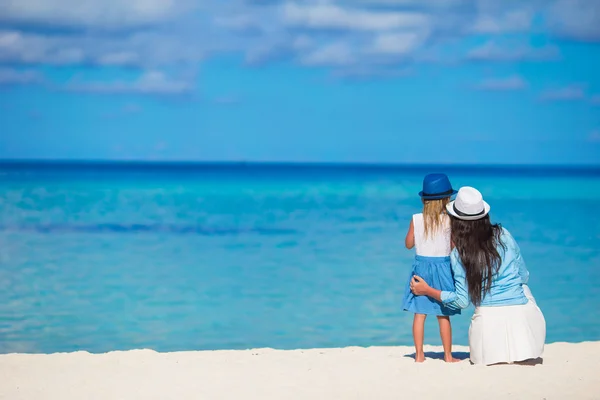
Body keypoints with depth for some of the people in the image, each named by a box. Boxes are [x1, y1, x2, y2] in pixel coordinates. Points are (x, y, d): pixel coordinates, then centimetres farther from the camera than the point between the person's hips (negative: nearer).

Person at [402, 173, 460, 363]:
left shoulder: (416, 219, -4)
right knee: (443, 315, 6)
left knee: (420, 313, 6)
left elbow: (408, 244, 5)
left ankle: (419, 354, 7)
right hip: (442, 267, -2)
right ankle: (448, 355, 11)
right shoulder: (449, 220, -10)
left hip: (421, 265, 2)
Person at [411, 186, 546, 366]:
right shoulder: (503, 235, 1)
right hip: (519, 310, 0)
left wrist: (427, 290, 9)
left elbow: (462, 301, -2)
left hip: (488, 316, 0)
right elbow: (524, 276, 11)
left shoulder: (458, 256, -5)